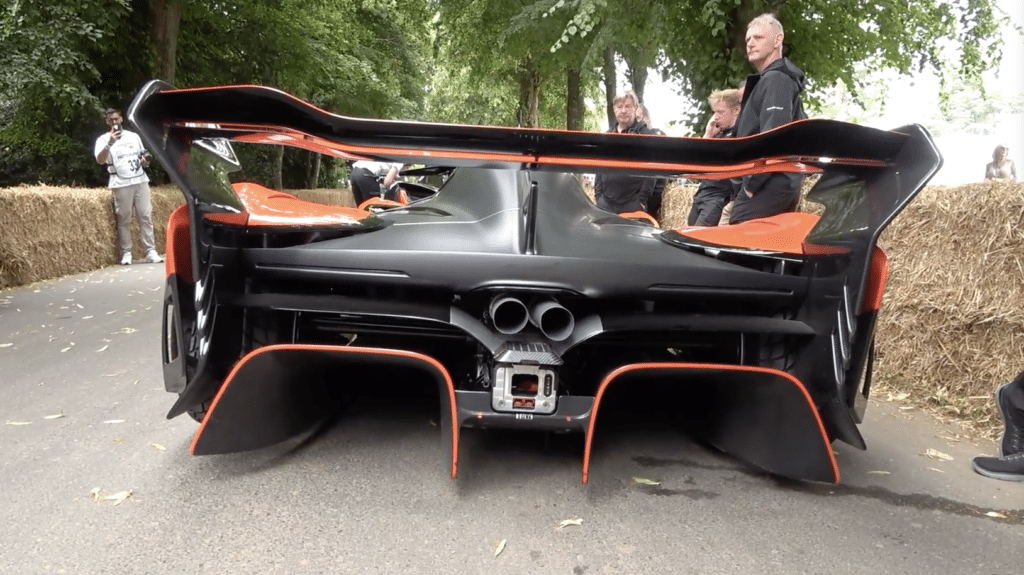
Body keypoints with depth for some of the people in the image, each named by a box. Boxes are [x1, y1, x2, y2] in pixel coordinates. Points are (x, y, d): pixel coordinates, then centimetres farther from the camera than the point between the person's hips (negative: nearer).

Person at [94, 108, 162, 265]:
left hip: (140, 180, 3)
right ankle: (126, 253, 2)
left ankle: (151, 251, -1)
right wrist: (110, 143, -24)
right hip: (121, 184, -3)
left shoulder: (134, 136, 18)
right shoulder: (103, 140, 5)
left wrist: (145, 161, 4)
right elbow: (100, 160, -12)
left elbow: (144, 155, 28)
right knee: (123, 219, -3)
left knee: (146, 215, -2)